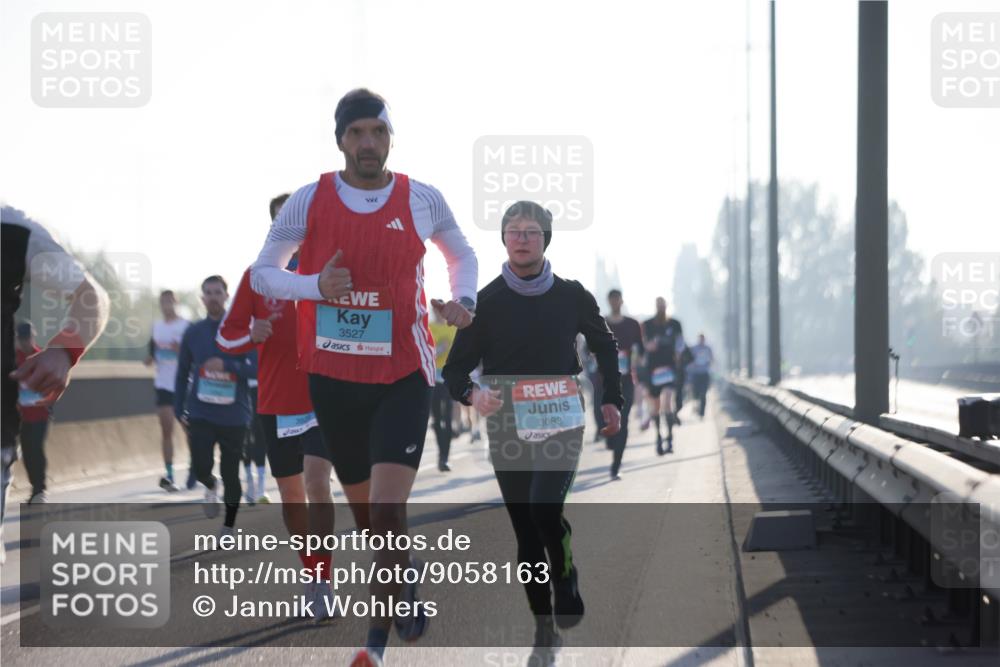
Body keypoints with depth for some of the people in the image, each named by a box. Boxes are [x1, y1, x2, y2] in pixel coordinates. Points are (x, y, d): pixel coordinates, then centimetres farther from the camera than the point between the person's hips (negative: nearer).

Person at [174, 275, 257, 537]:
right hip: (200, 414, 1)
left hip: (234, 416, -1)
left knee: (230, 474, 2)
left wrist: (227, 365, -21)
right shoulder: (193, 333, 5)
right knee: (201, 467, -14)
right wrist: (179, 411, 8)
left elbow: (257, 368, -6)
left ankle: (228, 528, 21)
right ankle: (210, 487, 23)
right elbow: (183, 374, 11)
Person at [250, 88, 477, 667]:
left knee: (387, 510, -16)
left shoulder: (422, 199, -1)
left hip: (403, 377, -2)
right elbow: (262, 274, 4)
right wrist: (315, 284, -14)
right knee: (365, 511, 13)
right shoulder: (309, 201, -2)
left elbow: (463, 256, 17)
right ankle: (403, 589, 40)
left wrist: (463, 300, -2)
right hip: (333, 377, 2)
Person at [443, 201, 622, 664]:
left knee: (545, 507, -23)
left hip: (561, 424, -1)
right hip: (506, 429, 1)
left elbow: (605, 346, 19)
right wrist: (472, 394, -23)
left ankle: (568, 591, 1)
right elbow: (456, 368, -1)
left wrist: (612, 401, 12)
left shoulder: (571, 296, 3)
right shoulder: (486, 301, -1)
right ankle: (543, 624, 15)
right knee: (525, 530, 4)